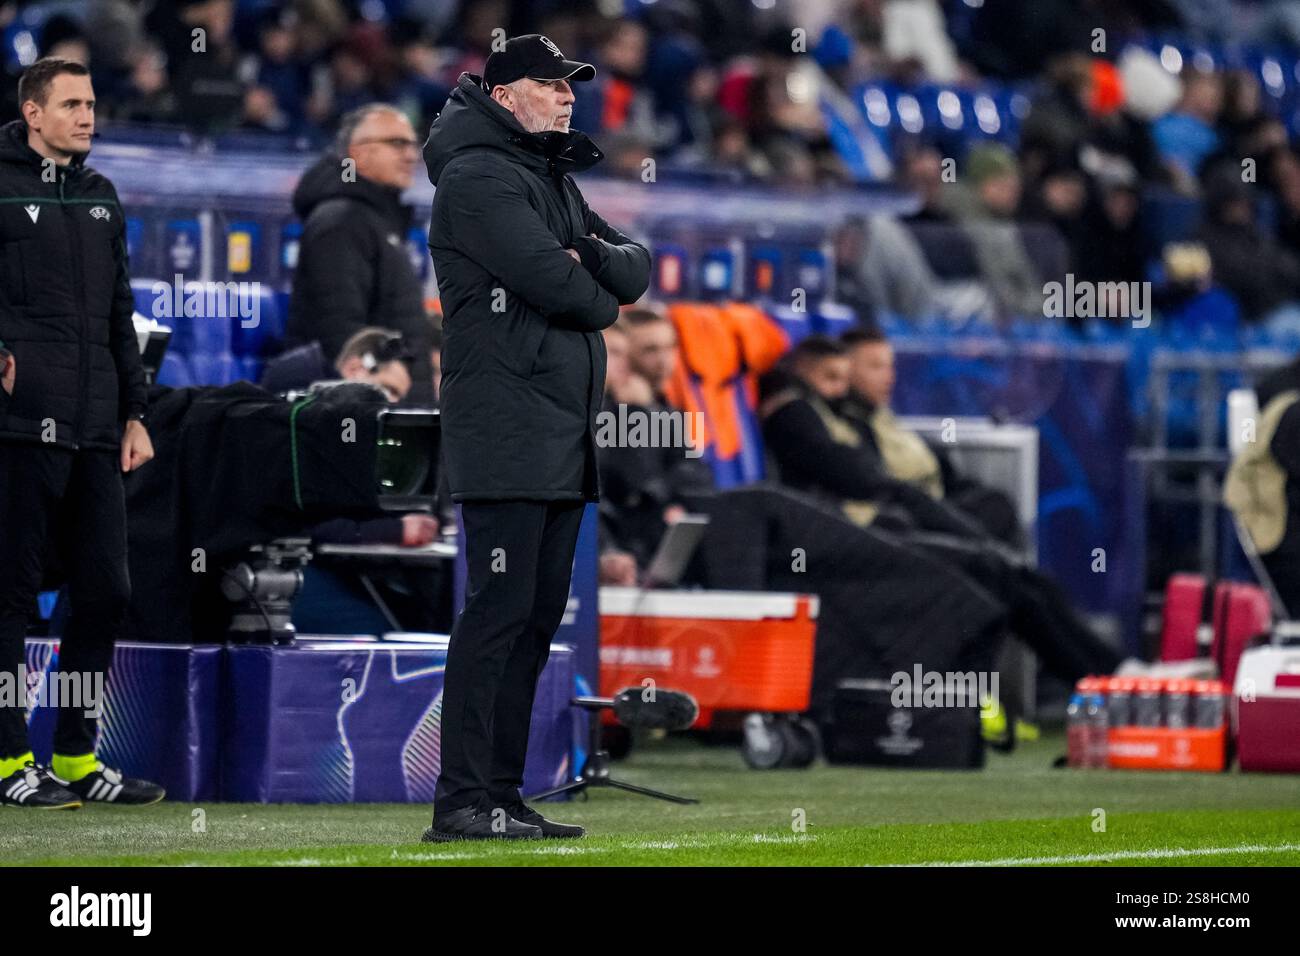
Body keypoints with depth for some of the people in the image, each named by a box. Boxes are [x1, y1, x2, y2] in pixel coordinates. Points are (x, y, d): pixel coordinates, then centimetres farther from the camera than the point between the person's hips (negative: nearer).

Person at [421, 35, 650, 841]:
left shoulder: (557, 181, 22)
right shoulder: (479, 176, -8)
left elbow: (637, 273, 15)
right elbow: (549, 281, -19)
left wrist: (591, 257, -7)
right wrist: (603, 302, 1)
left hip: (564, 436, 10)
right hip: (506, 433, -10)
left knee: (539, 616, 8)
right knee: (500, 609, -13)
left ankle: (501, 797, 11)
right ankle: (462, 802, -14)